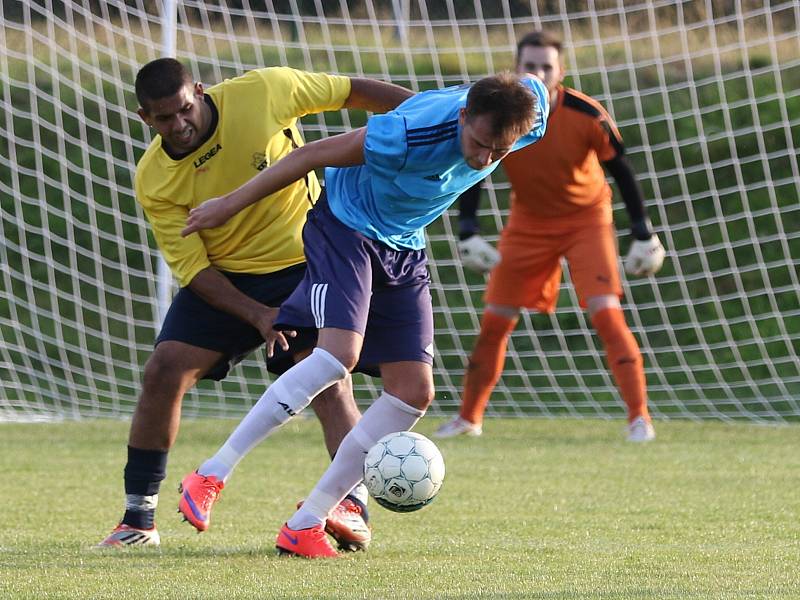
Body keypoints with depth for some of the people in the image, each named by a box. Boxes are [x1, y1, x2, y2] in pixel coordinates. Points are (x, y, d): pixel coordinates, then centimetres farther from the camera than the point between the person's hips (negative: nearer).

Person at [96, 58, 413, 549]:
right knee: (164, 371, -11)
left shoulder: (262, 93, -19)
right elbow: (192, 269, -14)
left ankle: (354, 509, -22)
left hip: (303, 262, -2)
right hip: (222, 279, 2)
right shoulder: (155, 182, -14)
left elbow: (353, 92, -7)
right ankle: (139, 519, 0)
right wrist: (257, 315, -27)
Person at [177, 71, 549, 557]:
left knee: (415, 392, -3)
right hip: (346, 229, -7)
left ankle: (307, 522, 1)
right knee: (340, 354, -28)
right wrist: (230, 205, -14)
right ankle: (214, 472, -22)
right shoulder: (410, 136, -35)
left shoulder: (530, 110, -21)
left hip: (404, 248, 7)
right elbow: (313, 155, -23)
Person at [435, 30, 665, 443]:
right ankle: (469, 417, 20)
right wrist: (467, 233, -15)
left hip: (586, 218, -3)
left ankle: (639, 417, -12)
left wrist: (644, 234, -10)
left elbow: (621, 170, -11)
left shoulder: (586, 115, -23)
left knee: (605, 312, -18)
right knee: (495, 319, 4)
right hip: (528, 221, 3)